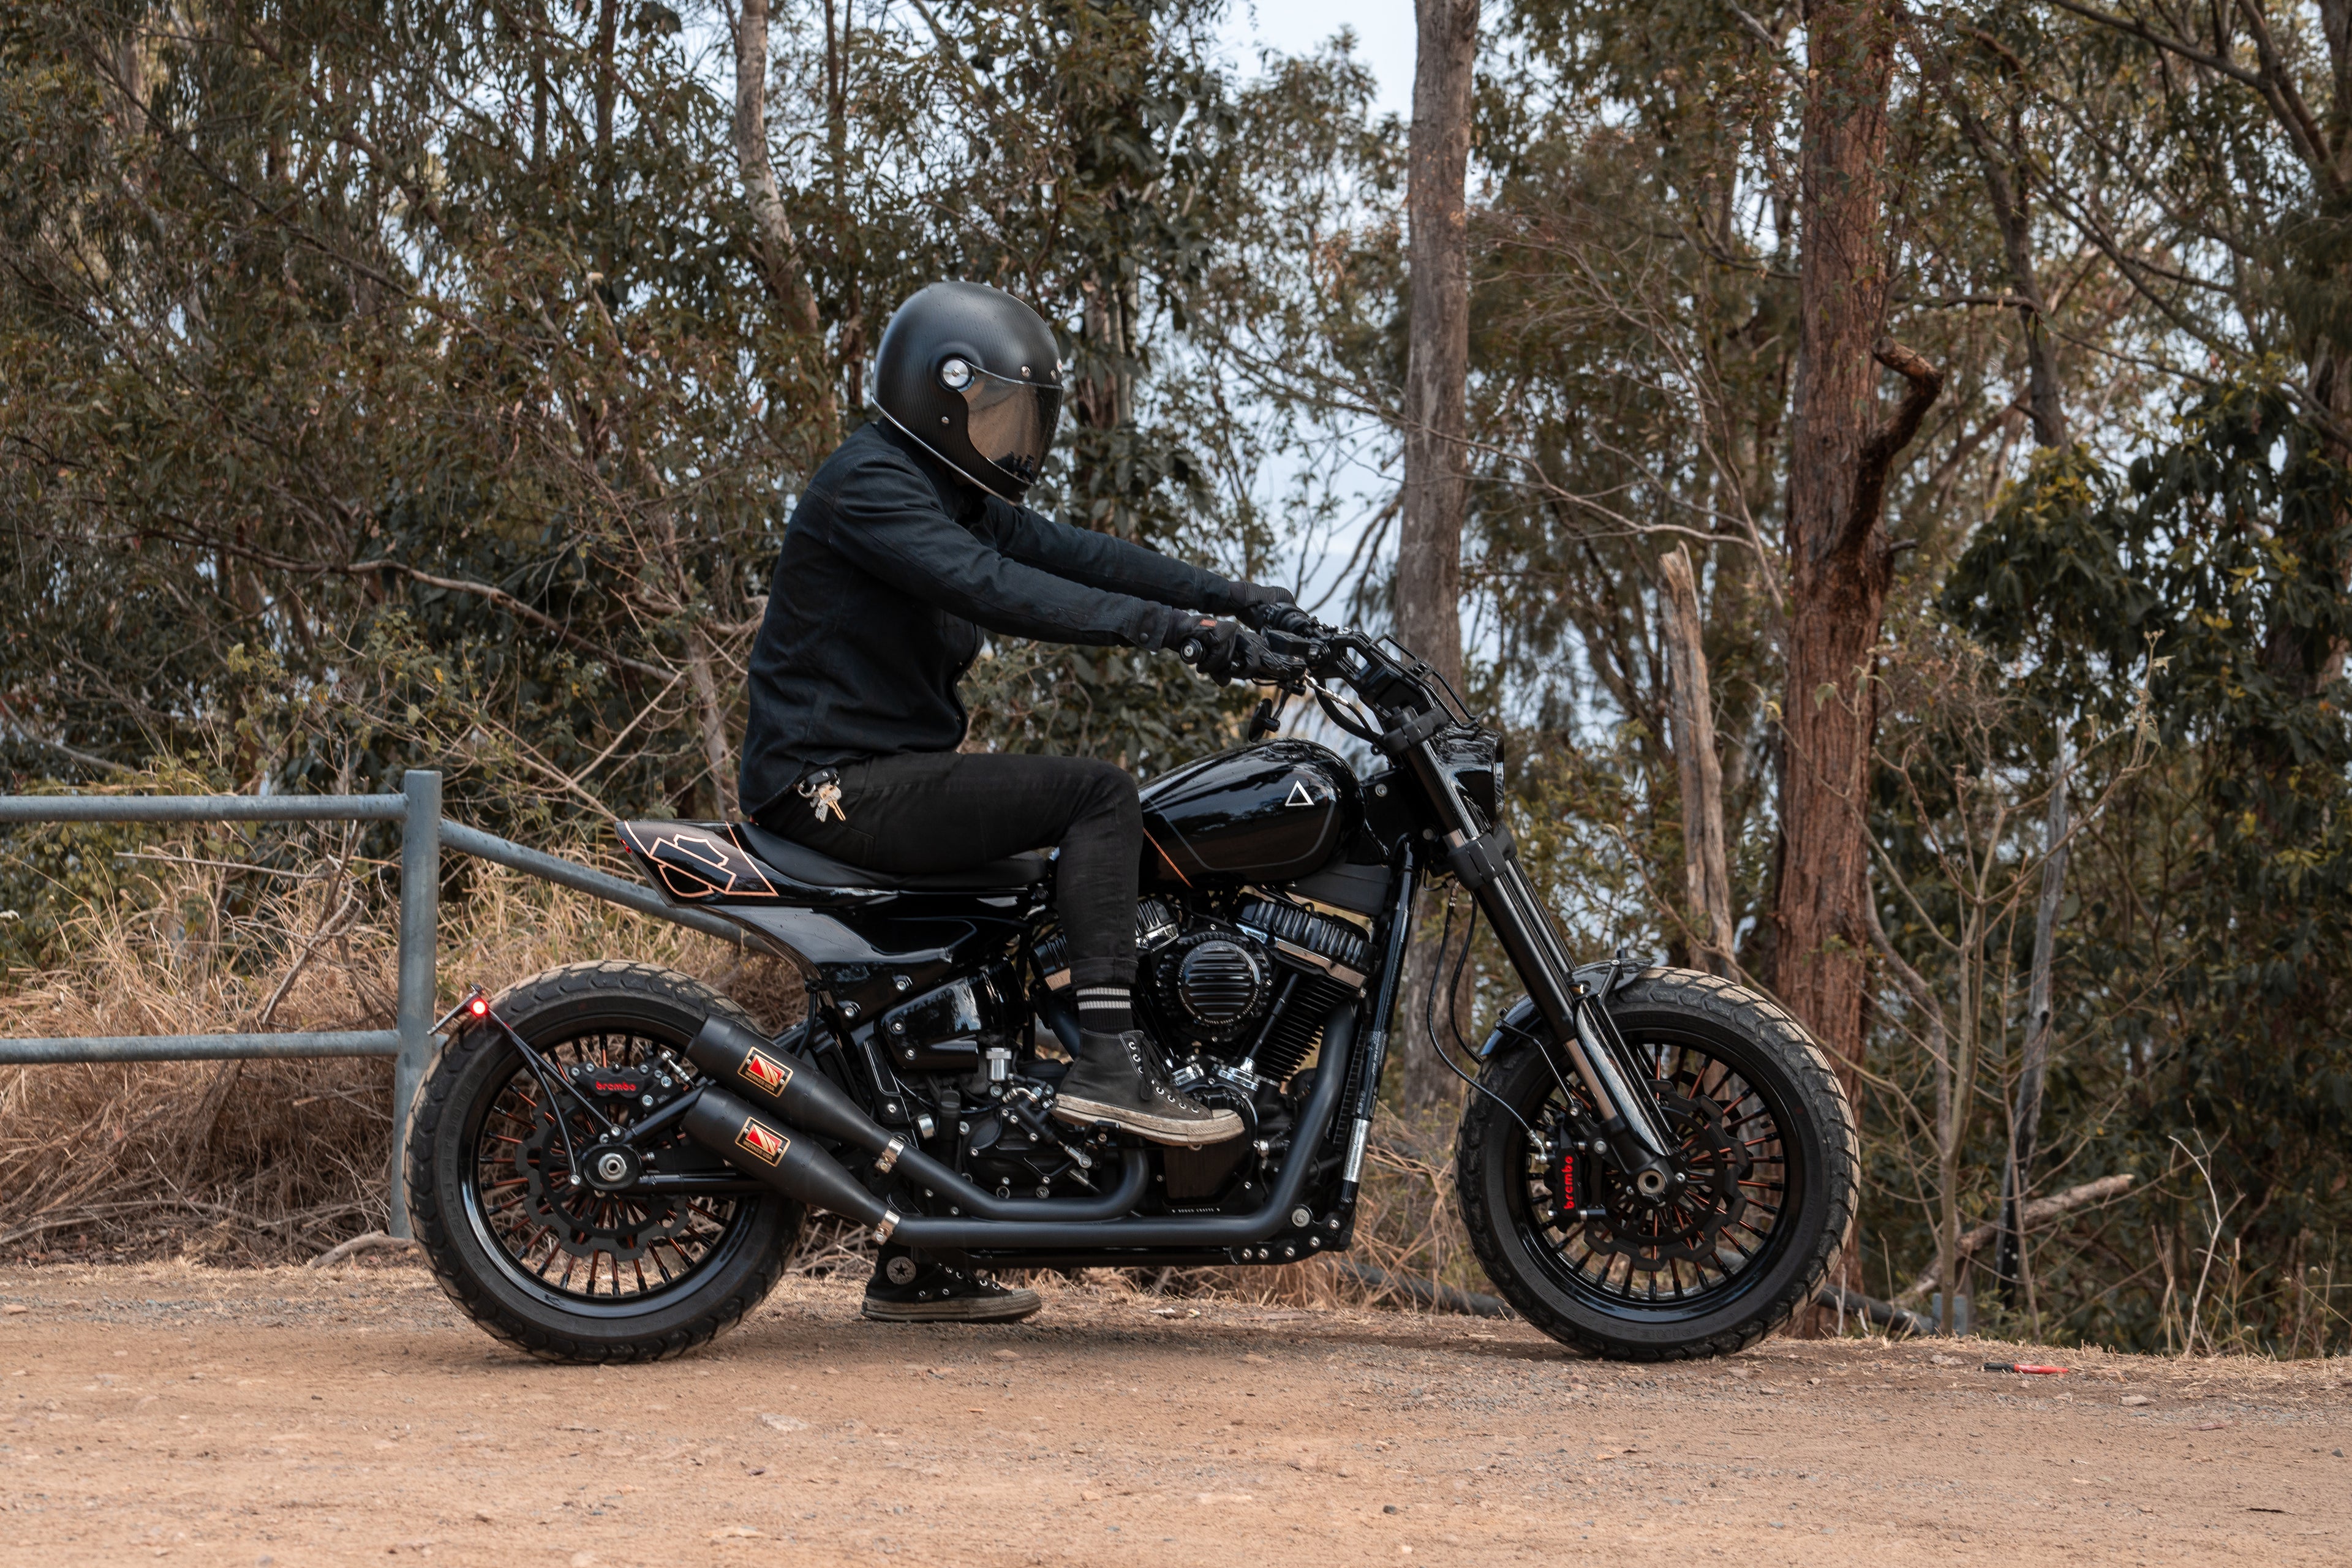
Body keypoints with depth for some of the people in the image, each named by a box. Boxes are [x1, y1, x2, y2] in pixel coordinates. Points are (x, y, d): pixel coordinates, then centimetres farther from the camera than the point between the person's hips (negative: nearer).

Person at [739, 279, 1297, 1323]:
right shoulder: (869, 486, -13)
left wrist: (1233, 600, -1)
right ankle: (1109, 1061, -26)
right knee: (1099, 796, -19)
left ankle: (911, 1265, 22)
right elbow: (994, 590, -28)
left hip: (887, 778, 11)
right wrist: (1170, 628, -33)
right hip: (838, 786, -11)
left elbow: (1074, 556, 11)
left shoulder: (961, 498, 18)